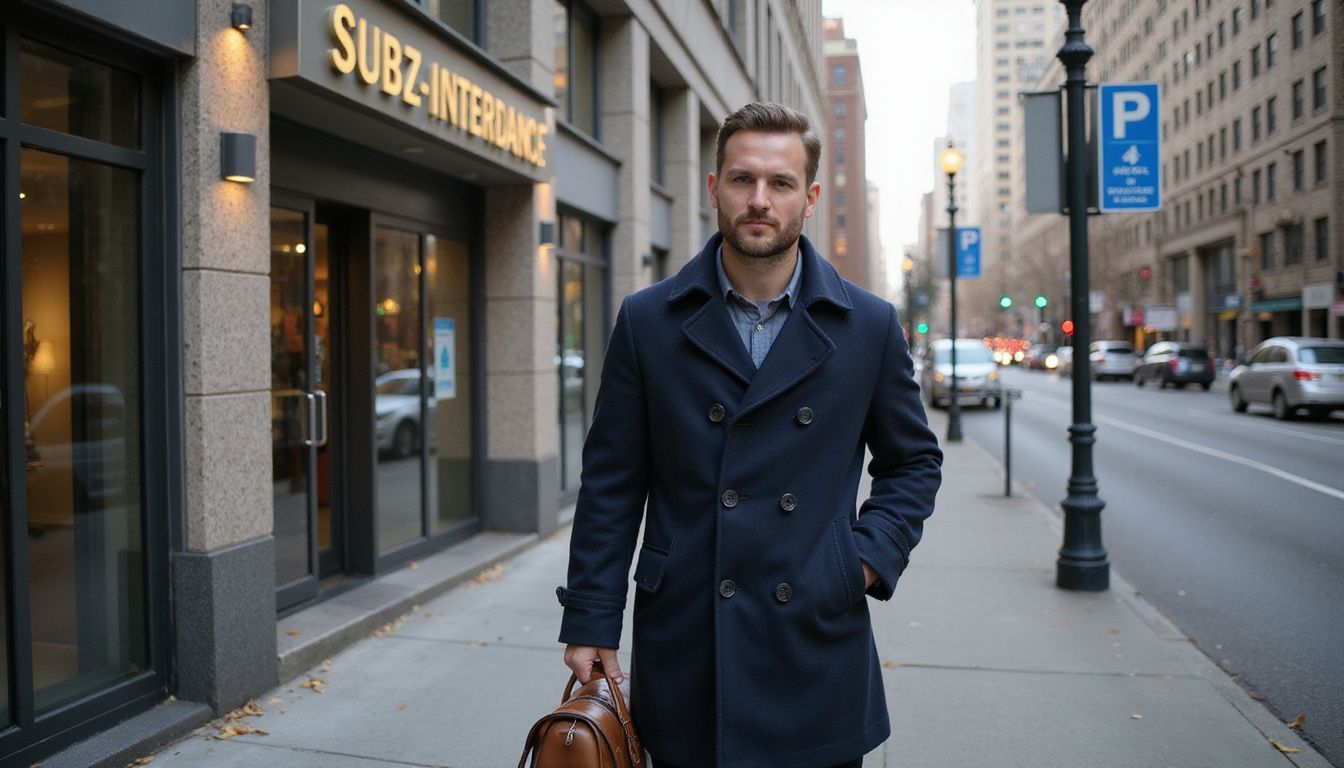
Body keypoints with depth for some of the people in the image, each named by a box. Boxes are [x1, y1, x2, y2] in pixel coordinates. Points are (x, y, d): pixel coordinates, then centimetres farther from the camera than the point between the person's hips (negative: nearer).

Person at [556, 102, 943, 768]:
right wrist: (590, 624, 0)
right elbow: (611, 484, 1)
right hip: (682, 651, 0)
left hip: (818, 645, 1)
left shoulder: (869, 326, 1)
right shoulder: (647, 321, -1)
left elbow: (914, 462, 13)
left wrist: (870, 557, -3)